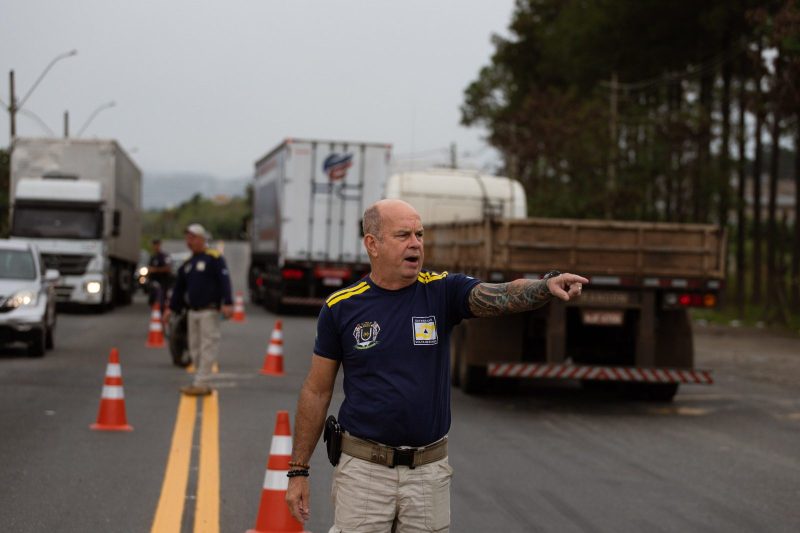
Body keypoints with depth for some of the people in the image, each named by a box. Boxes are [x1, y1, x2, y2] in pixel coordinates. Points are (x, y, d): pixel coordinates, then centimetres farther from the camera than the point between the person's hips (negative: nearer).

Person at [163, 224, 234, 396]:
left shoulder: (214, 258, -6)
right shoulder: (187, 264, 17)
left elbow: (224, 281, -14)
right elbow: (179, 288, 22)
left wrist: (227, 303, -23)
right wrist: (171, 308, 19)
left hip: (209, 311, -8)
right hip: (193, 311, 8)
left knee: (207, 348, -7)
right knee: (195, 348, 8)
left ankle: (201, 383, -7)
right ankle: (202, 384, 13)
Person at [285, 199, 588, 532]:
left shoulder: (443, 291, -2)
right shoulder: (341, 307, -2)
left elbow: (502, 296, -21)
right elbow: (317, 391, 4)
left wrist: (547, 285, -42)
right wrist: (298, 469, 4)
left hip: (430, 470, 1)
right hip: (363, 468, -1)